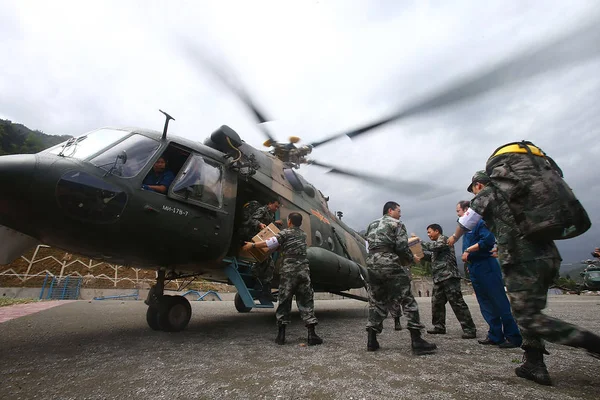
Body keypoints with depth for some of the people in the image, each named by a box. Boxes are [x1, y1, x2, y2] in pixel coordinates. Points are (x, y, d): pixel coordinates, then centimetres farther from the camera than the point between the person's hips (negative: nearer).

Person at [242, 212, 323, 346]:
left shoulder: (285, 233, 0)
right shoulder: (303, 235, 17)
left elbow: (268, 244, -8)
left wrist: (252, 245, 3)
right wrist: (282, 246, 39)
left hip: (288, 271, -3)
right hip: (304, 271, 4)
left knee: (284, 301, 7)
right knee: (306, 302, 6)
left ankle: (281, 335, 10)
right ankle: (312, 335, 2)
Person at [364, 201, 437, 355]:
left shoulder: (372, 225, 24)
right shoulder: (397, 224, 5)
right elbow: (402, 247, -5)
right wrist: (412, 258, 12)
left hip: (371, 263, 7)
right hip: (389, 264, -6)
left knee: (376, 302, 13)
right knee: (408, 300, 2)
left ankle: (372, 341, 11)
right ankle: (416, 341, 1)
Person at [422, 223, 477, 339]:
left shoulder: (443, 239, -1)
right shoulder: (436, 244, 26)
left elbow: (434, 246, -20)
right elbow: (431, 257, 24)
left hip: (449, 277, -9)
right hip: (439, 279, 9)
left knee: (457, 303, -9)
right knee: (436, 303, 9)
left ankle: (470, 329, -4)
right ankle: (439, 327, 18)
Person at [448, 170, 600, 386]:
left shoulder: (486, 194, 3)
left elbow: (466, 223, 12)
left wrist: (454, 238, 30)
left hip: (523, 260, -9)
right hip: (548, 256, 9)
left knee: (528, 317, -5)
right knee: (529, 312, 15)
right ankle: (534, 365, 16)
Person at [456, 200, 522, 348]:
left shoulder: (479, 222, -8)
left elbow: (489, 240, -22)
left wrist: (468, 250, -18)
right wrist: (466, 255, 5)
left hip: (487, 267, -9)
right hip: (474, 271, 9)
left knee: (500, 303, -3)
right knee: (486, 305, 11)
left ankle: (513, 337, 6)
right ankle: (495, 336, 18)